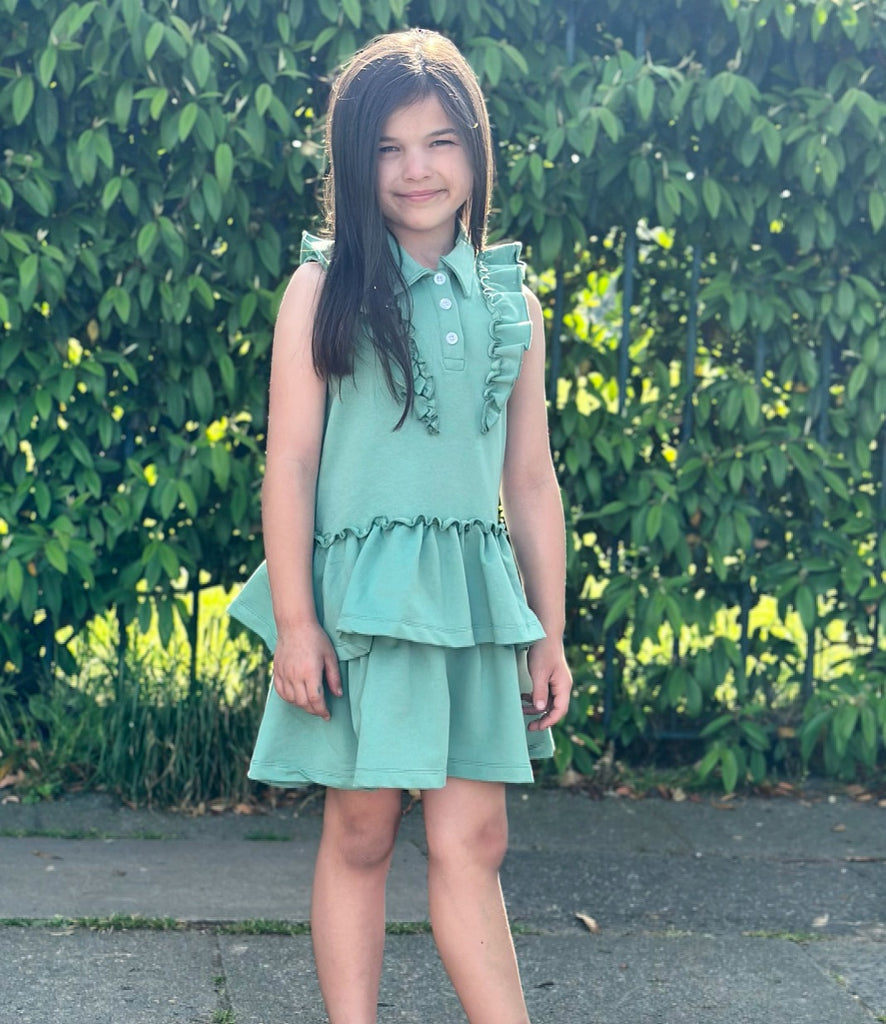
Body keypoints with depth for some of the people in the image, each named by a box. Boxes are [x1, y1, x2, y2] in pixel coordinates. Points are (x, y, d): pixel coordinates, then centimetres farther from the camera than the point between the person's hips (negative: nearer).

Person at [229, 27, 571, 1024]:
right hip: (361, 593, -3)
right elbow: (290, 461, -4)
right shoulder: (325, 288, -1)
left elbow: (530, 478, 12)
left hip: (475, 595, 3)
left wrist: (549, 633, 11)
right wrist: (295, 621, -9)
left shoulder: (510, 299, 10)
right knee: (360, 833, 4)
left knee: (472, 840, 2)